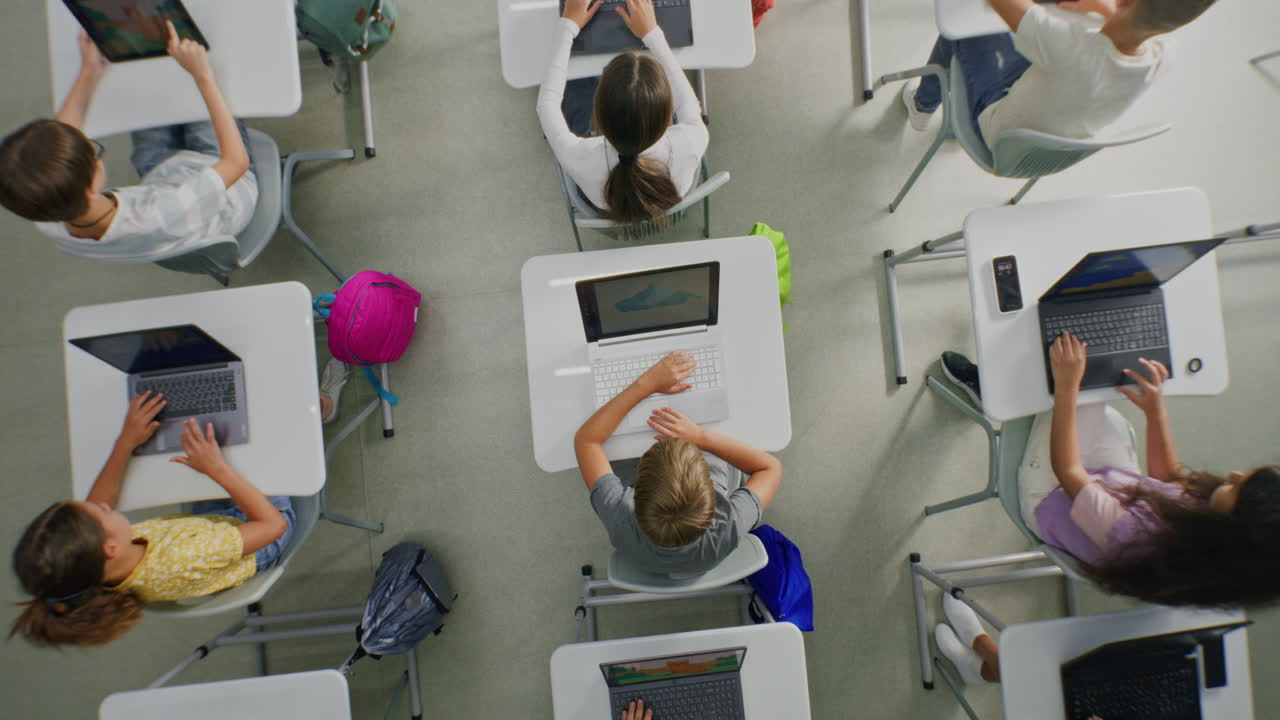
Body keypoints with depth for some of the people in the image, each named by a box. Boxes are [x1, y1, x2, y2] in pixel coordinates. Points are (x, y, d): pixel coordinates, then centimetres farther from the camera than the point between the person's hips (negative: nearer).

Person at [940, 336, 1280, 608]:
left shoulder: (1138, 540, -45)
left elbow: (1068, 471, -33)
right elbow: (1169, 476, -2)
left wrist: (1067, 387, -33)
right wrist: (1156, 409, -6)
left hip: (1049, 500, -6)